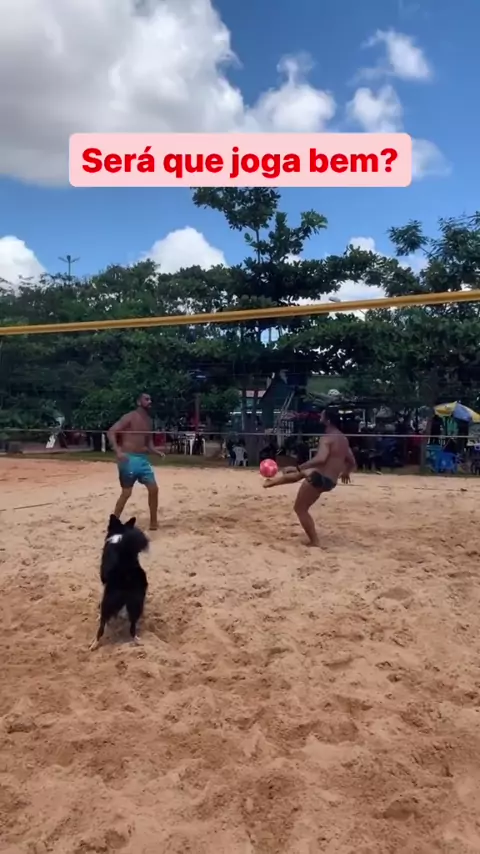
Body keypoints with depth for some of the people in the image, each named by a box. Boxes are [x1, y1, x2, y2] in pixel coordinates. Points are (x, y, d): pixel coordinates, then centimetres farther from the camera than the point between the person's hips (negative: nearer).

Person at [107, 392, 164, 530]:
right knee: (126, 493, -2)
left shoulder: (149, 421, 14)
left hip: (143, 459, 7)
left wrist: (157, 452, 1)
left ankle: (153, 522, 15)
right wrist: (118, 451, -28)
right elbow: (111, 432, -16)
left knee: (153, 489, 3)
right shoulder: (129, 417, -9)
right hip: (129, 459, -7)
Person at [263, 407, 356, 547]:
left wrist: (297, 468, -36)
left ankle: (315, 542, 2)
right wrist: (346, 472, 40)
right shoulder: (344, 439, 10)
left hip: (319, 478, -9)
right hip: (331, 481, 9)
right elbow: (352, 463, 18)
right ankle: (274, 480, 52)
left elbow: (320, 459, -34)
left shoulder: (327, 438, -17)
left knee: (300, 508, 3)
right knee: (301, 474, 31)